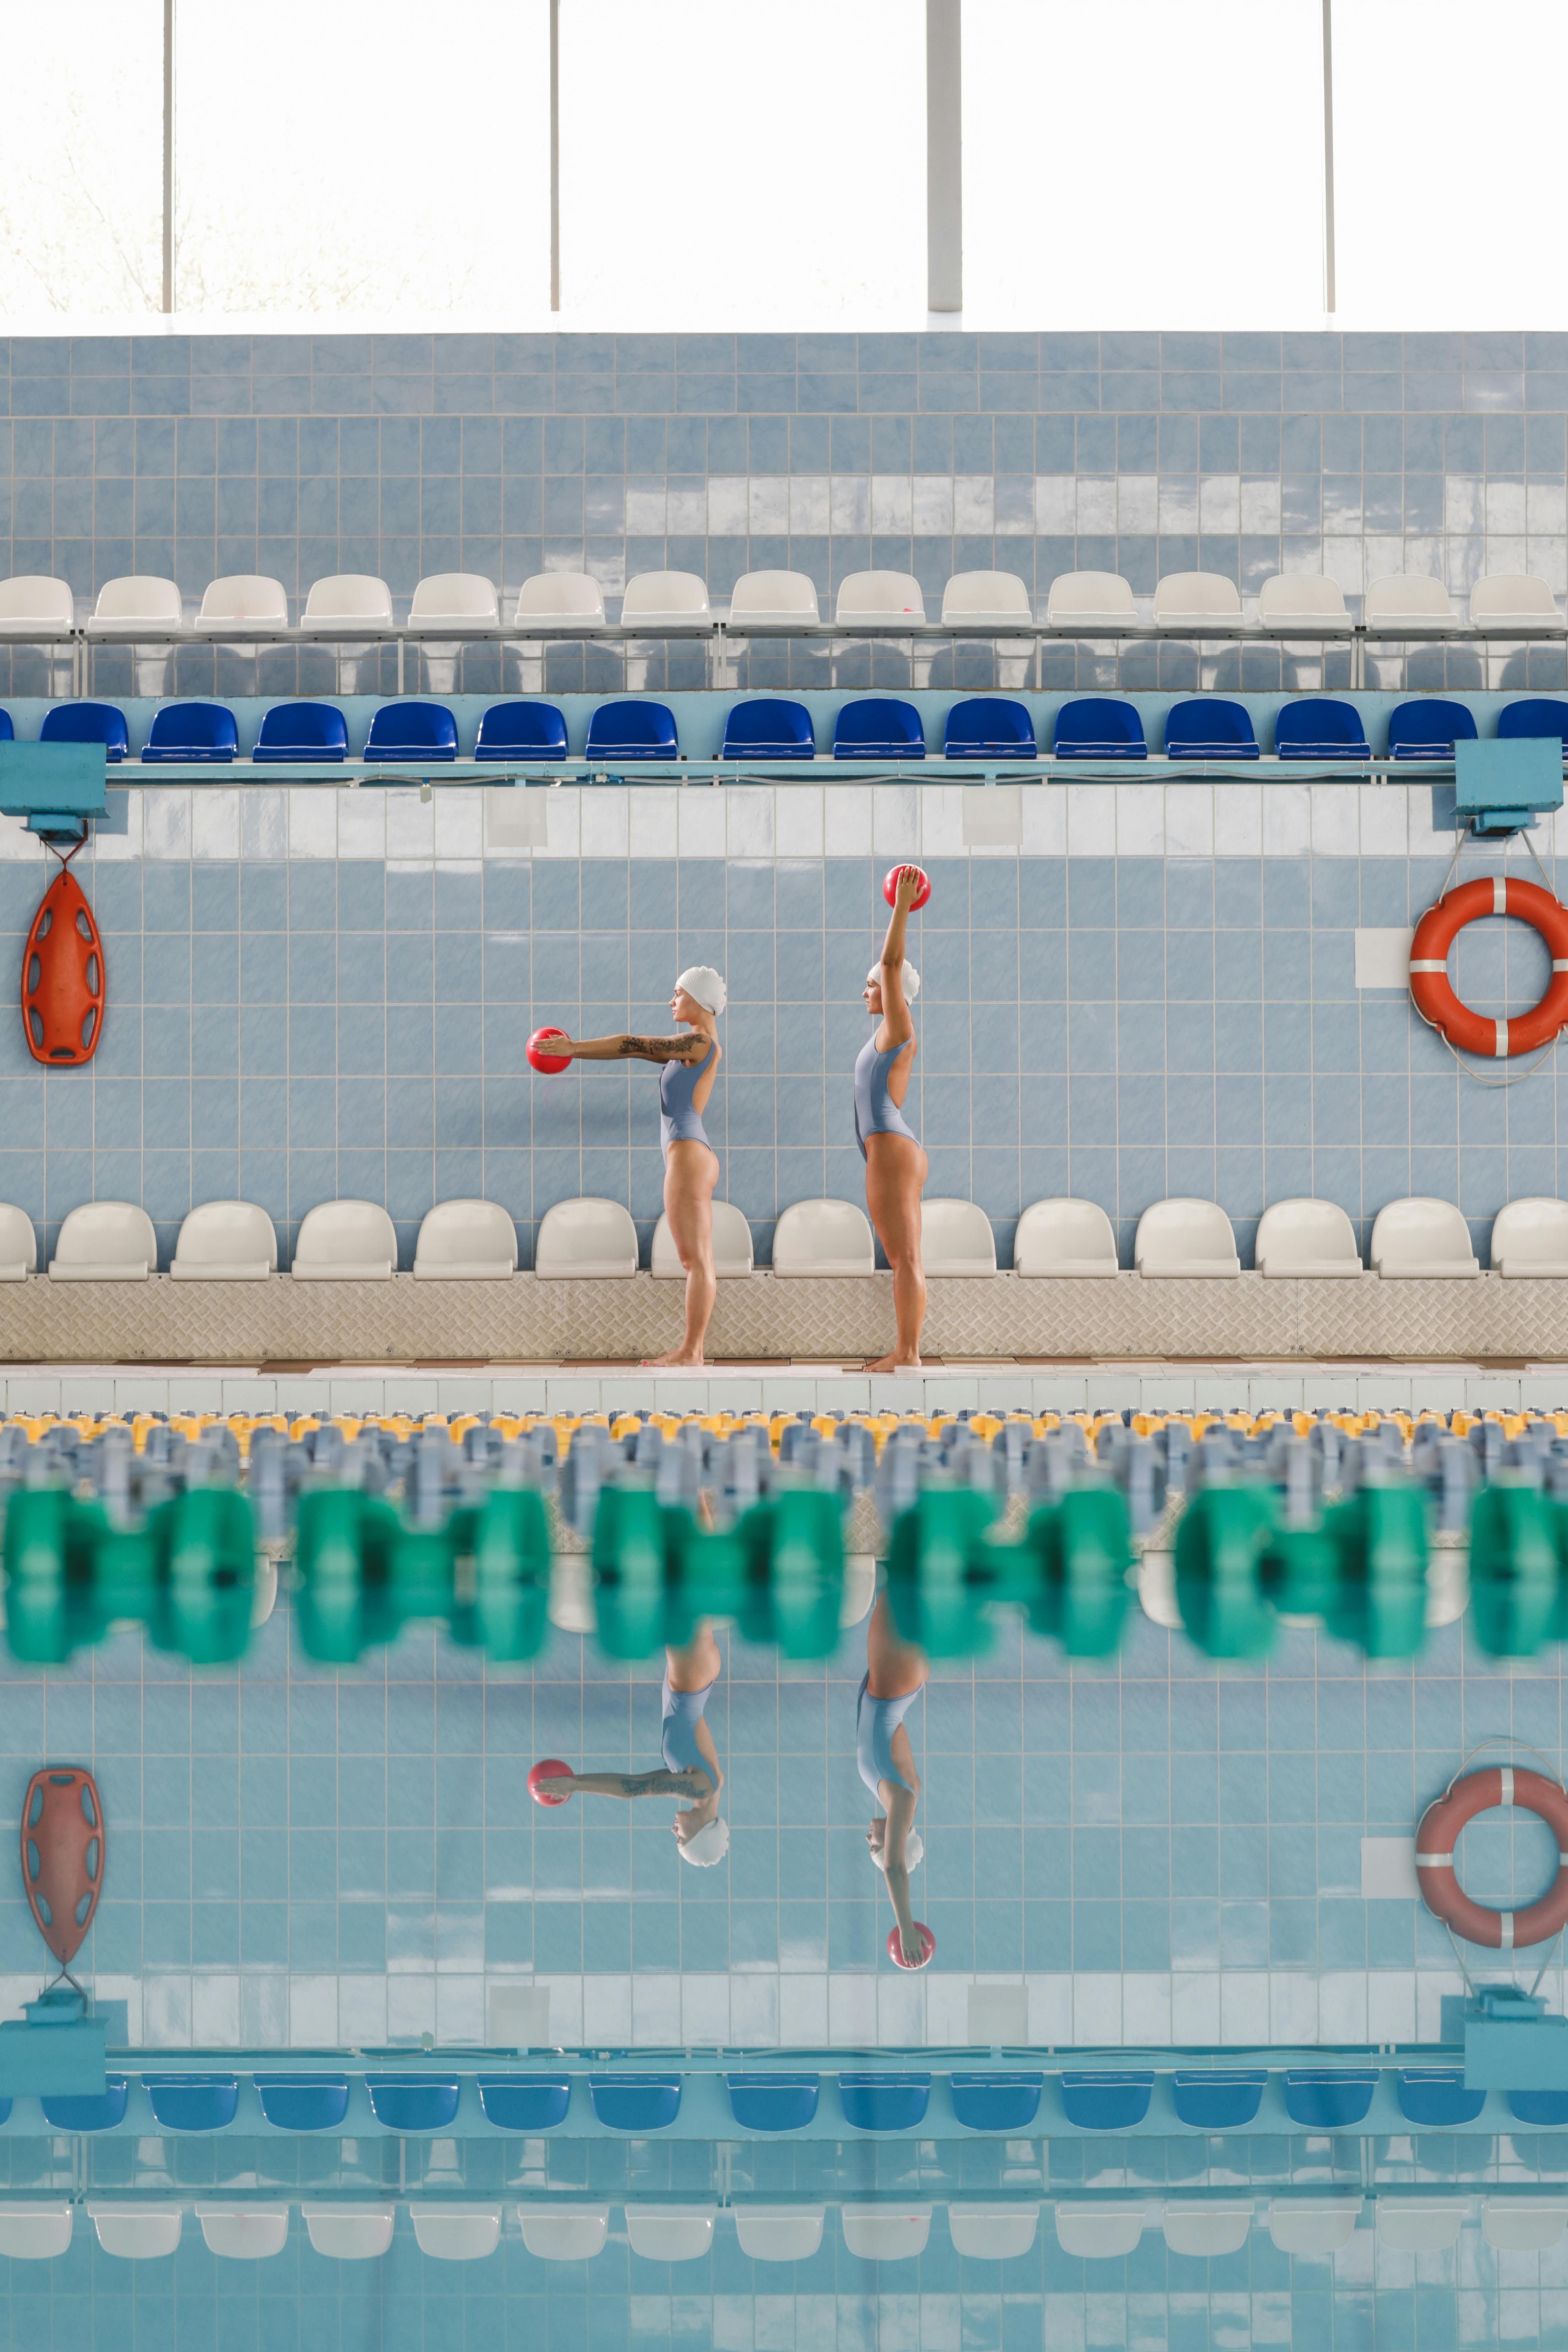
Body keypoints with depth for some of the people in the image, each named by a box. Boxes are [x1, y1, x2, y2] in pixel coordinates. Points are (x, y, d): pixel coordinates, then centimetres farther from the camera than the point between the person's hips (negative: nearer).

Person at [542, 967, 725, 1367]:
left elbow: (633, 1046, -10)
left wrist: (574, 1047, -6)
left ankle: (690, 1352, -12)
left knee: (695, 1259, -10)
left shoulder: (701, 1042, -9)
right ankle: (691, 1349, 7)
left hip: (688, 1154, -10)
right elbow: (638, 1050, 17)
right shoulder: (697, 1046, 20)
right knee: (698, 1262, 7)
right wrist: (575, 1051, 12)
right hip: (694, 1157, 10)